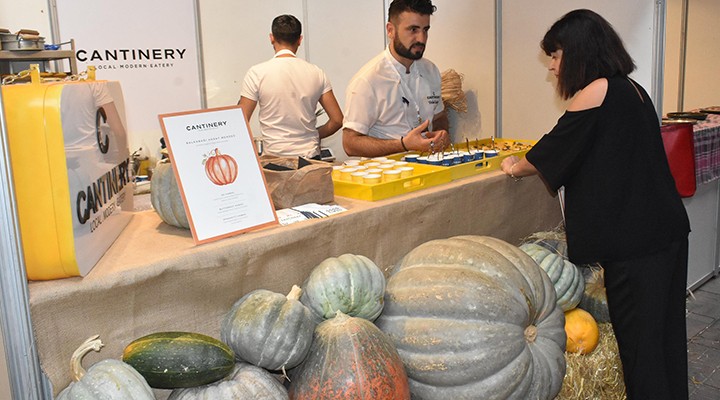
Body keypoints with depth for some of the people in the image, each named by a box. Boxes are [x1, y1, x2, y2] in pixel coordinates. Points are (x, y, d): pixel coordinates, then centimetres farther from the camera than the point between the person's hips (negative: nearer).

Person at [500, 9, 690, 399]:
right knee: (666, 332, 18)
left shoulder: (596, 91, -12)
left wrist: (517, 167, 13)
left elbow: (554, 150, -5)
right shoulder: (632, 89, 13)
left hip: (635, 239, -9)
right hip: (667, 229, 9)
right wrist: (531, 161, 27)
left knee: (639, 339, 2)